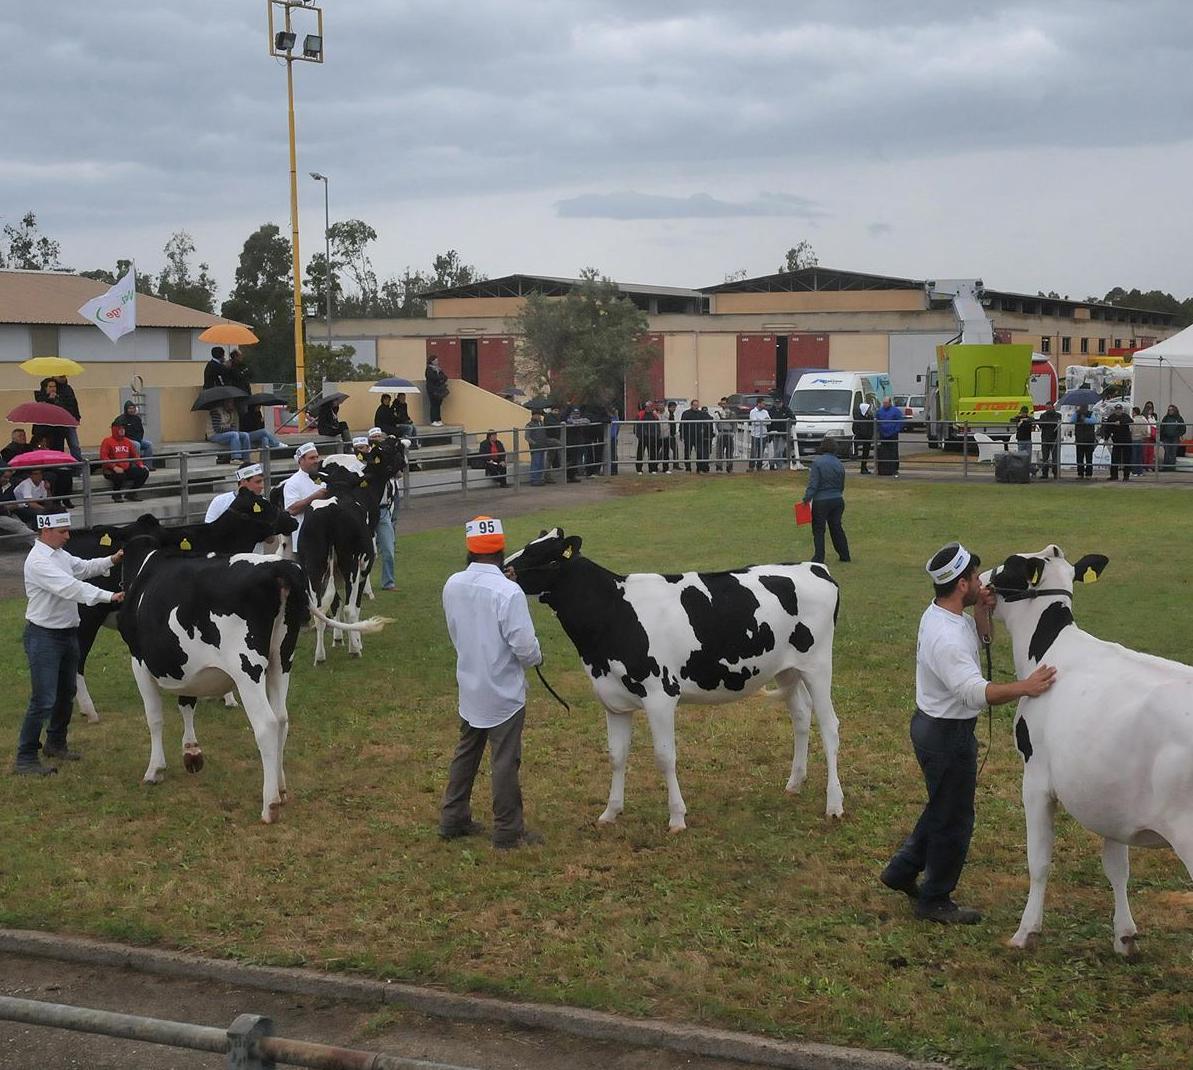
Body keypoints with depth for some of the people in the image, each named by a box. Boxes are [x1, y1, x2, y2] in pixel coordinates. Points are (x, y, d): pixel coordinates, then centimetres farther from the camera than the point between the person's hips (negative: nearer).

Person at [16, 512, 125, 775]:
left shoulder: (60, 555, 9)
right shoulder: (38, 561, -21)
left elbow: (84, 568, 20)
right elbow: (69, 587, -30)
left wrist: (111, 560, 1)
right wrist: (109, 596, -35)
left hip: (68, 633, 9)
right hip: (44, 636, -9)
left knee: (66, 694, 20)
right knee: (43, 701, -10)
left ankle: (56, 744, 37)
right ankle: (25, 759, -3)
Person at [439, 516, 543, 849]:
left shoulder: (452, 586, -5)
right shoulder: (508, 592, -25)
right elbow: (525, 645, -23)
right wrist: (536, 658, -3)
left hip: (469, 688, 6)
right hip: (504, 692, -6)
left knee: (466, 752, 21)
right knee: (505, 761, 6)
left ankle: (453, 820, 31)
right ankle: (508, 831, 15)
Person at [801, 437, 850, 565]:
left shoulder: (817, 462, -14)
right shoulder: (839, 464, 3)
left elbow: (813, 484, -18)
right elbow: (842, 486, 12)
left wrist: (807, 498, -12)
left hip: (821, 501, -5)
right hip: (838, 500, 5)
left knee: (818, 530, 3)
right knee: (837, 527, 17)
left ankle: (819, 558, 3)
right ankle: (844, 555, 23)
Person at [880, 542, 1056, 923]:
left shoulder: (943, 614, 2)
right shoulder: (946, 638, -30)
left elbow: (981, 635, 19)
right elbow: (976, 691, -38)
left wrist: (982, 610, -1)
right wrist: (1024, 688, -48)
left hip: (932, 724, 10)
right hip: (948, 734, -10)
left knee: (943, 808, 25)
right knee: (954, 819, 5)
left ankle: (902, 870, 35)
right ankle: (935, 901, 19)